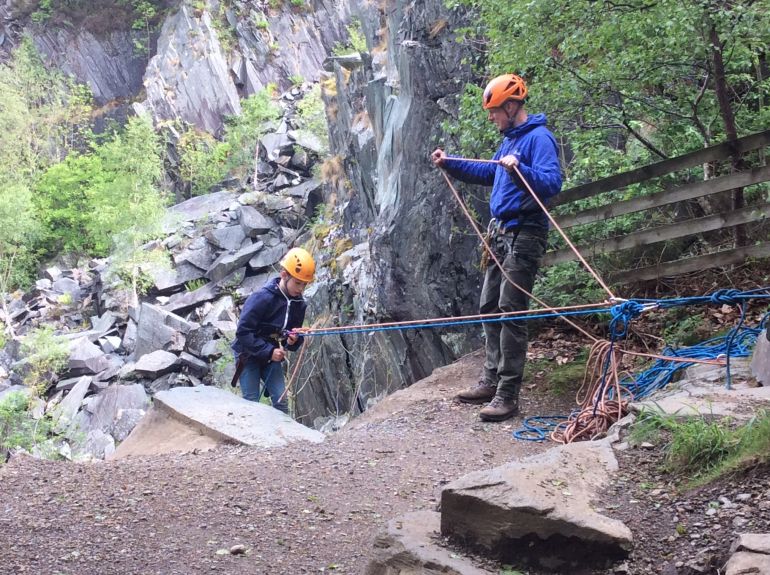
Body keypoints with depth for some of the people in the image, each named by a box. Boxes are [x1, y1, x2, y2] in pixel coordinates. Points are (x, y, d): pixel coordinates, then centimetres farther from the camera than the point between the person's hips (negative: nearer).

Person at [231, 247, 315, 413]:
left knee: (281, 402, -3)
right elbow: (243, 332, -24)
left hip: (272, 358, 5)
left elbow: (296, 333, 7)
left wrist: (294, 341, -18)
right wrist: (269, 351, -29)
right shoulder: (261, 298, -24)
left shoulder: (299, 304, -4)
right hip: (249, 355, -5)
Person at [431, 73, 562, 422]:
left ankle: (508, 395, -8)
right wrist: (450, 164, 26)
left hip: (524, 235, -10)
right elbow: (489, 174, 32)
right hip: (500, 233, 10)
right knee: (489, 308, 14)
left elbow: (552, 183, -26)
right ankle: (492, 380, 24)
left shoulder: (539, 138, -13)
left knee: (510, 313, -10)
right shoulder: (510, 138, 16)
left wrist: (519, 169, -40)